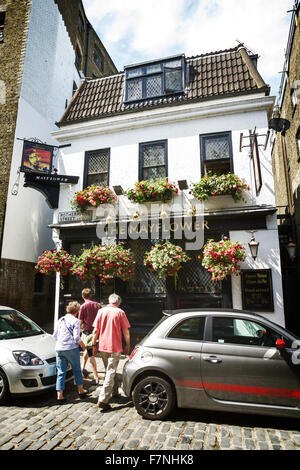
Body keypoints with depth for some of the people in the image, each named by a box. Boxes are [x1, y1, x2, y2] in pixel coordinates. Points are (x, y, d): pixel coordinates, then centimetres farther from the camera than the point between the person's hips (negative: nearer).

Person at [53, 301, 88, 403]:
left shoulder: (61, 320, 11)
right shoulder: (75, 321, -7)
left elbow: (54, 335, 14)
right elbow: (76, 338, -11)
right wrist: (83, 346, 4)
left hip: (59, 349, 5)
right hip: (71, 348, -5)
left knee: (61, 372, 10)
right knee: (77, 369, 12)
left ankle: (59, 395, 7)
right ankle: (80, 391, 24)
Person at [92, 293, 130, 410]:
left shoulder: (101, 311, 3)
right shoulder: (120, 312, -7)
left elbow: (95, 330, 2)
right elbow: (126, 331, -6)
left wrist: (94, 345, 10)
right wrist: (127, 345, 5)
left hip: (102, 346, 4)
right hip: (115, 347, -4)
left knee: (109, 371, 22)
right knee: (111, 373, 1)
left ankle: (113, 392, 36)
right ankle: (103, 400, -3)